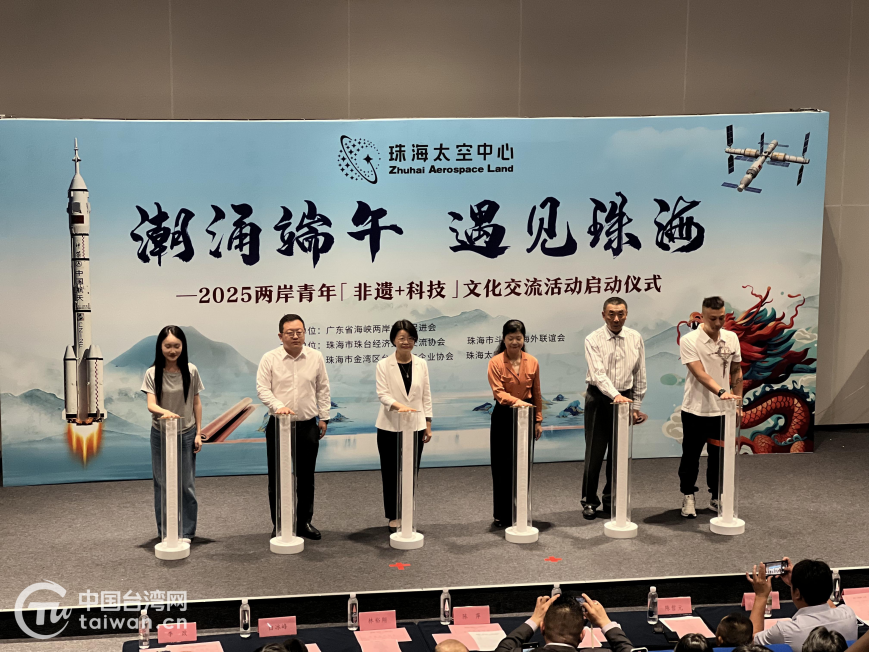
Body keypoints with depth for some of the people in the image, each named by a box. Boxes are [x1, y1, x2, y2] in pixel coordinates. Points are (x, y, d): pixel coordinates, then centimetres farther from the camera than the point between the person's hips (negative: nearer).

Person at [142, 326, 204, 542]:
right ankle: (165, 532, 17)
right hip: (161, 435, 0)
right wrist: (164, 412, -41)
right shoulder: (153, 373, -9)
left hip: (186, 434, 0)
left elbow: (196, 403, 2)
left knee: (186, 484, 4)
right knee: (162, 484, 7)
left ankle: (186, 532, 14)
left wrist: (198, 433, 0)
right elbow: (150, 405, -19)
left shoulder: (190, 371, -6)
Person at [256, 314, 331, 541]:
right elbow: (262, 388, -7)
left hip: (308, 426, 2)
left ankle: (304, 522, 21)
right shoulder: (270, 359, -4)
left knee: (306, 477, 9)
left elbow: (323, 390, 8)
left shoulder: (316, 357, 3)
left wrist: (324, 417, 6)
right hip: (278, 426, -2)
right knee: (277, 477, 4)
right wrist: (278, 406, -23)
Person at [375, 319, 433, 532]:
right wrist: (398, 406, -32)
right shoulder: (383, 365, -4)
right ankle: (394, 517, 13)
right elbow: (382, 394, -13)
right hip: (390, 427, -2)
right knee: (391, 474, 3)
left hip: (415, 427, 2)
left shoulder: (421, 364, 5)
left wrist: (428, 423, 4)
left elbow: (426, 395, 8)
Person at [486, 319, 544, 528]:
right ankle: (502, 515, 11)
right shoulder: (496, 362, -7)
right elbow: (498, 391, -16)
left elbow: (537, 394, 10)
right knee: (502, 467, 0)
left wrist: (538, 420, 9)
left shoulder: (532, 362, 3)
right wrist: (515, 401, -33)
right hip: (503, 417, -3)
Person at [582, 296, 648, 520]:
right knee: (594, 453, 1)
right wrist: (615, 395, -35)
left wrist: (636, 406, 6)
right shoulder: (593, 340, -9)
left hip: (625, 399, 3)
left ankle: (612, 501, 22)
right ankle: (589, 501, 14)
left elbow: (640, 375, 7)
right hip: (599, 399, -3)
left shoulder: (635, 338, 2)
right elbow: (598, 374, -21)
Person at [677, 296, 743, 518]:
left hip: (722, 410, 4)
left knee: (719, 457, 12)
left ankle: (717, 498, 26)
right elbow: (700, 374, -24)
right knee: (691, 456, 7)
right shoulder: (689, 340, -14)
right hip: (696, 410, -4)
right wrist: (722, 391, -38)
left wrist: (738, 402, 8)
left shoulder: (731, 338, 2)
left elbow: (737, 372, 12)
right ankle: (688, 496, 21)